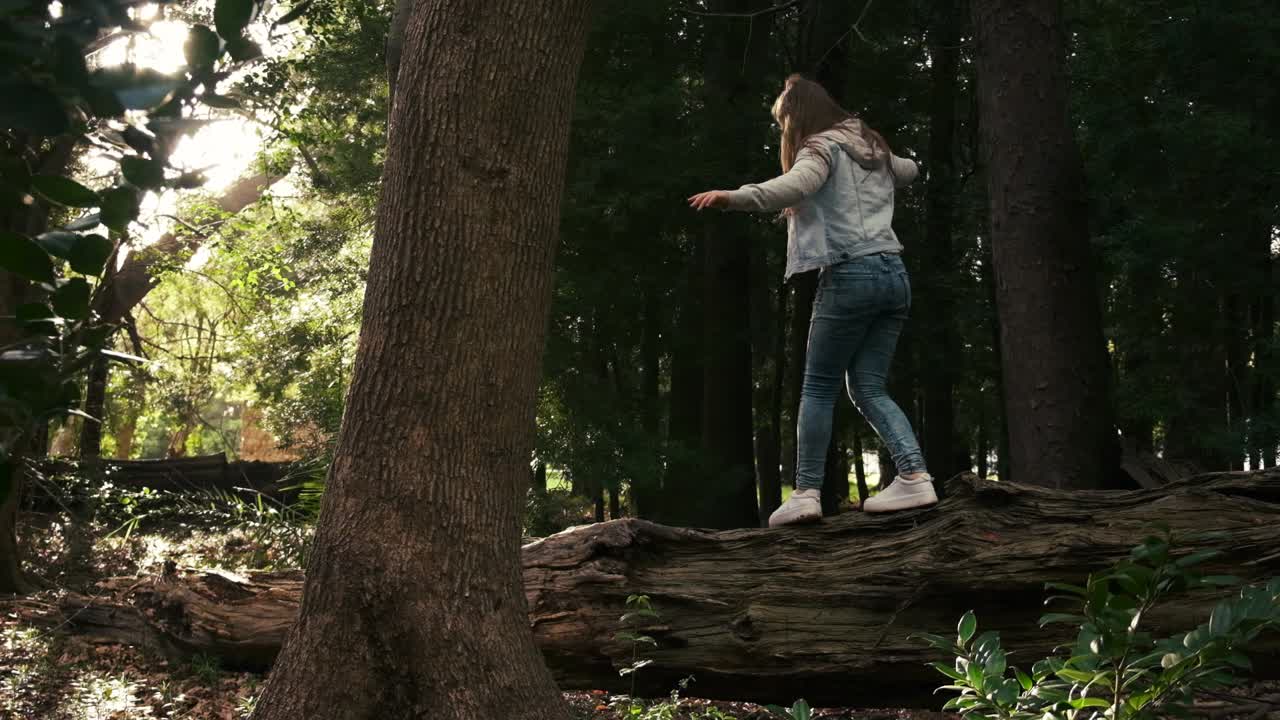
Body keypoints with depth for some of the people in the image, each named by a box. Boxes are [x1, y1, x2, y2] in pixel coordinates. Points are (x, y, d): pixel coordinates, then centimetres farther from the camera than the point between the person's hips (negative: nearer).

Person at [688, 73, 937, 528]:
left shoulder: (822, 146, -2)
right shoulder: (872, 149, 22)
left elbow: (797, 184, -25)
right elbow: (909, 170, 44)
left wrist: (734, 197, -36)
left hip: (850, 273, -7)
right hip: (894, 274, 7)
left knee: (819, 388, -2)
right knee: (869, 387, 7)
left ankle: (806, 492, -7)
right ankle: (914, 475, -9)